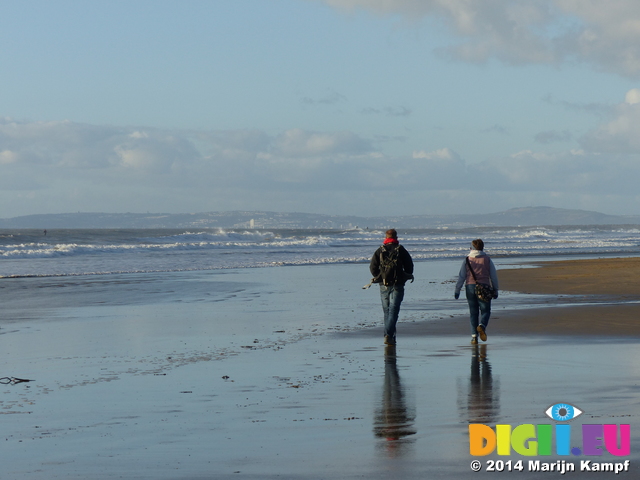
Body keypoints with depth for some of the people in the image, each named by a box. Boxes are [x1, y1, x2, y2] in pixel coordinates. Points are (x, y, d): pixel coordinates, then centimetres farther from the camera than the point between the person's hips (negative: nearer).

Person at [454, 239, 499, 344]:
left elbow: (461, 276, 2)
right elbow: (494, 276, 4)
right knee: (485, 310, 7)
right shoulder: (487, 259, 4)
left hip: (470, 287, 1)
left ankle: (474, 336, 1)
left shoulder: (467, 260, 5)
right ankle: (482, 325, -24)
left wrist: (457, 290, 5)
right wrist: (495, 290, 11)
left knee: (473, 312, 8)